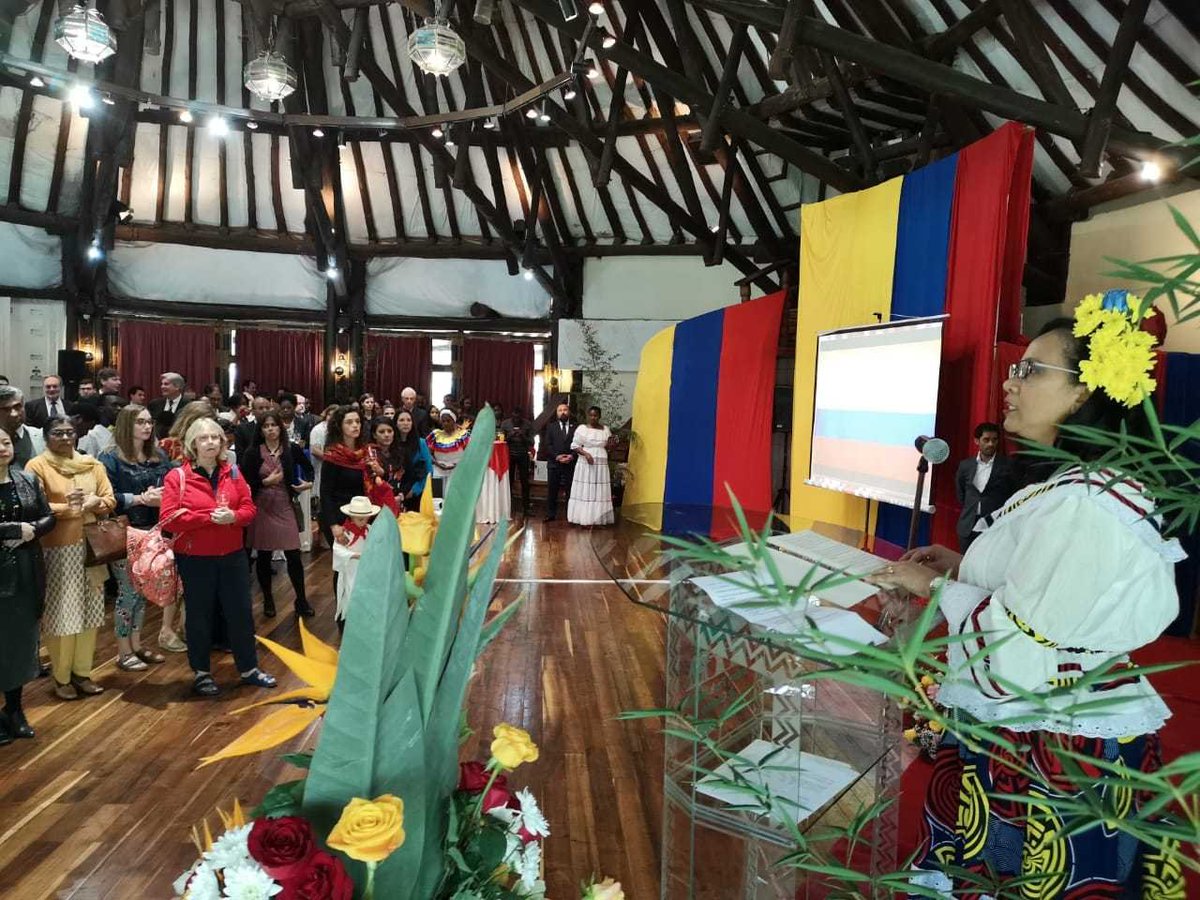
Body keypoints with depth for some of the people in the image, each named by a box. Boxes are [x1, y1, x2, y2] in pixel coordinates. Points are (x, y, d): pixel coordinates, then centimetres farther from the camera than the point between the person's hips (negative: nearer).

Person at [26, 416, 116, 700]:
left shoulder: (92, 464, 10)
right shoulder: (37, 466, -3)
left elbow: (110, 499, 6)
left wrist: (93, 503, -15)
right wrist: (67, 507, -21)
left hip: (91, 547, 4)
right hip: (56, 551, -4)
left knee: (89, 612, 8)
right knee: (60, 615, -1)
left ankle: (82, 672, 21)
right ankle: (61, 677, 14)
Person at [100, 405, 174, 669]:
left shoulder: (159, 456, 10)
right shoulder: (111, 458, -8)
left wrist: (161, 497, -14)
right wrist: (140, 498, -22)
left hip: (151, 532, 6)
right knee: (128, 591, 0)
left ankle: (137, 645, 27)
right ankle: (124, 652, 13)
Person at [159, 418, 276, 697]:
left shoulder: (232, 473, 5)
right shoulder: (177, 477, -8)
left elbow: (249, 508, 3)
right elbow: (169, 517, -16)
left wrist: (233, 516, -19)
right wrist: (209, 518, -22)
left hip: (232, 556, 4)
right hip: (194, 559, -4)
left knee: (241, 612, 10)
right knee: (200, 616, 9)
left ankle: (249, 669, 24)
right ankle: (201, 673, 25)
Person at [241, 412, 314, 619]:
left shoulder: (292, 449, 1)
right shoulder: (252, 452, -3)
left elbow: (308, 467, 19)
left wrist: (309, 482, 2)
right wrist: (266, 481, -14)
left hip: (284, 506, 1)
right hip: (261, 507, 0)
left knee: (293, 555, -2)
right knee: (264, 556, 8)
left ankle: (301, 600, 12)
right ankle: (268, 600, 25)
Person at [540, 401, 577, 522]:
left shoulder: (575, 427, 6)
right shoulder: (551, 426, 8)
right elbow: (547, 444, 1)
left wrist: (572, 456, -13)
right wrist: (557, 456, -11)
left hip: (571, 464, -1)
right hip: (554, 463, 1)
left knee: (570, 491, 1)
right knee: (552, 491, 4)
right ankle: (551, 514, 12)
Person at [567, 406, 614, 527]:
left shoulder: (605, 429, 10)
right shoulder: (582, 428, -1)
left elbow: (608, 448, 18)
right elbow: (574, 446, -4)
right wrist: (586, 454, -18)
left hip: (601, 465, 3)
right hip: (585, 464, -3)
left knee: (600, 492, 2)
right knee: (584, 491, -3)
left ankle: (599, 519, 5)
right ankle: (583, 518, 1)